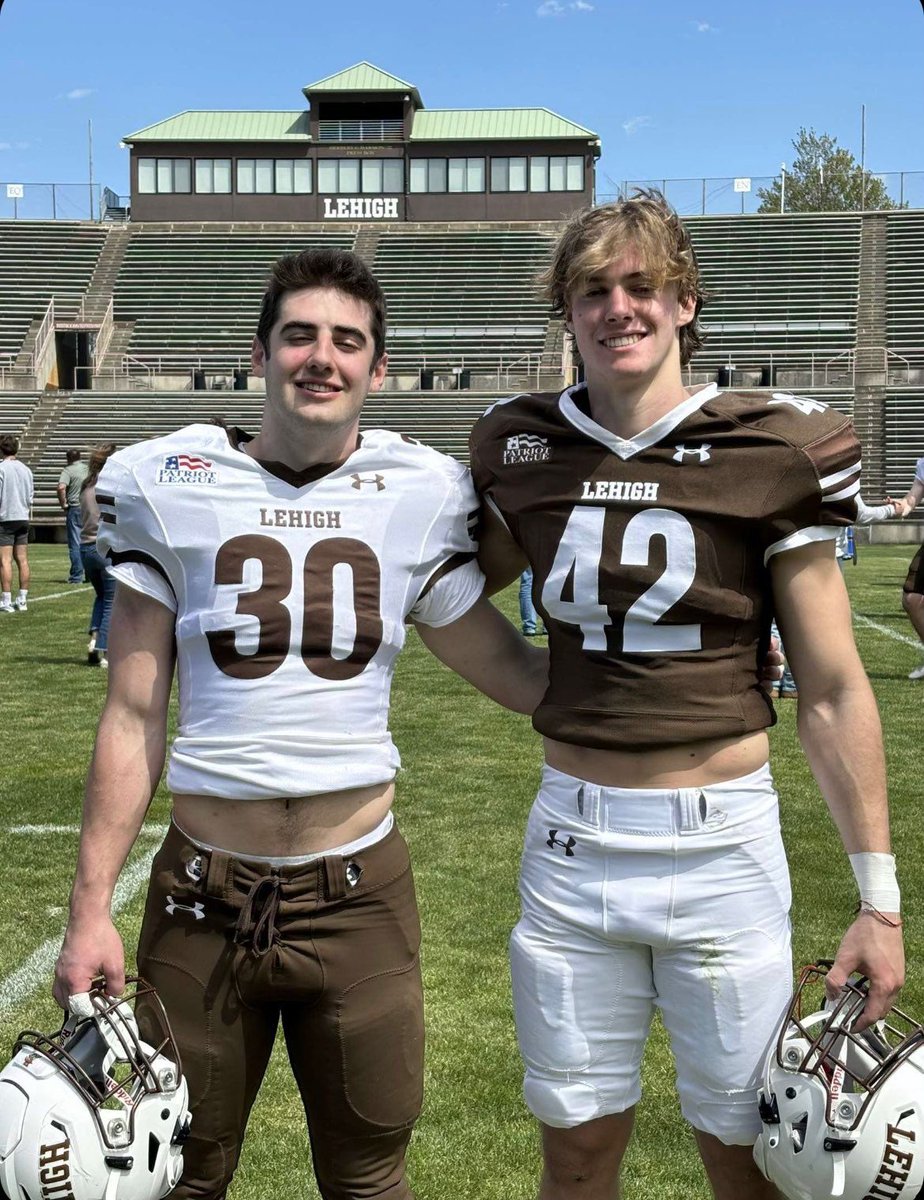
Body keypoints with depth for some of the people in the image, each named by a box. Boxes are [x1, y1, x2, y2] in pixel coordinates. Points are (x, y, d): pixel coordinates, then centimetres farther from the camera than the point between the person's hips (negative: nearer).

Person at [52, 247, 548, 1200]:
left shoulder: (419, 495, -1)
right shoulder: (170, 485, -2)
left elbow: (514, 673, 4)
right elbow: (133, 716, -1)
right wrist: (89, 907, -3)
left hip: (360, 890, 0)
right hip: (203, 895, 0)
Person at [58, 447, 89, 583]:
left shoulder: (68, 470, -7)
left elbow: (61, 487, -23)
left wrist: (63, 504, -11)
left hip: (75, 508, -5)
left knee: (75, 544, 0)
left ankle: (77, 576, 0)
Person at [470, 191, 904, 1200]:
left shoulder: (769, 452, -8)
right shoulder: (523, 446, 1)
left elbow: (831, 691, -5)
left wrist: (878, 895, -5)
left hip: (722, 847, -2)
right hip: (572, 842, 3)